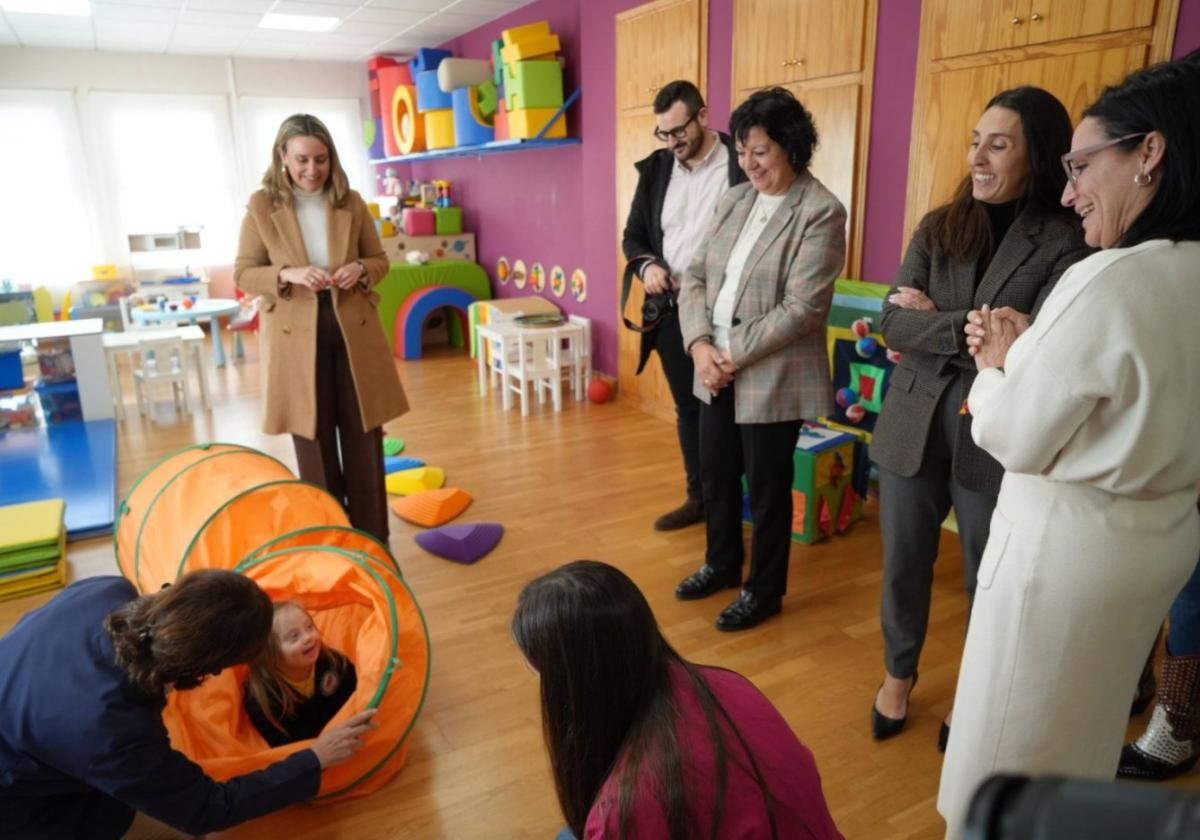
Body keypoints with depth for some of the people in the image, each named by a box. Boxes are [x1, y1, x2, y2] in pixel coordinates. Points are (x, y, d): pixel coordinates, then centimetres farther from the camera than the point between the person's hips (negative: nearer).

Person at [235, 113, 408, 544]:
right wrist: (289, 275, -20)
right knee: (314, 442, 9)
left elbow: (380, 260, 10)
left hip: (354, 331, 2)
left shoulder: (352, 203, 3)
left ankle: (372, 536, 21)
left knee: (363, 437, 7)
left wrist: (360, 270, -13)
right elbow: (243, 273, -1)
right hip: (297, 336, -1)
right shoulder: (262, 206, -2)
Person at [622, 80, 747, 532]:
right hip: (671, 313, 5)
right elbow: (633, 236, 13)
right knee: (688, 410, 16)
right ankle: (699, 498, 33)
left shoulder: (741, 165, -8)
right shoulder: (655, 169, 7)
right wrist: (646, 265, -8)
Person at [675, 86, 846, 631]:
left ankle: (764, 590, 29)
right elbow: (695, 277, 6)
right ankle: (722, 564, 42)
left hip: (772, 377, -6)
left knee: (767, 488, 8)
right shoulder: (734, 200, 9)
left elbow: (802, 308, -18)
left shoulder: (821, 212, -11)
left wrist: (734, 355, -16)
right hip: (715, 371, 7)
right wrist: (700, 345, -10)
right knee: (715, 474, 18)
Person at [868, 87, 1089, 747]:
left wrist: (934, 323, -17)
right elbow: (892, 323, -7)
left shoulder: (1067, 241, -8)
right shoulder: (938, 227, 3)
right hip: (914, 425, 3)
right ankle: (898, 674, 40)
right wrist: (977, 332, -22)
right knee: (903, 564, 15)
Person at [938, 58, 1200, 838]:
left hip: (1067, 545, -9)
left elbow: (1015, 437, -20)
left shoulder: (1110, 279, -25)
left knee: (1010, 747, 12)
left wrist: (994, 364, -2)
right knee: (1078, 742, 28)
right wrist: (1027, 351, 3)